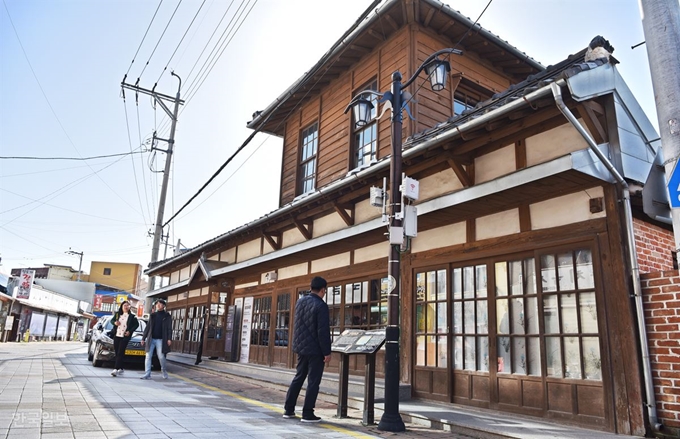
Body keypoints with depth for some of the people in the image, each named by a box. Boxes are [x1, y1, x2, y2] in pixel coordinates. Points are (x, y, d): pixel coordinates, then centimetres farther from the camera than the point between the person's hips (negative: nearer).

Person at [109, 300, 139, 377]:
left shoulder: (131, 316, -1)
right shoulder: (117, 314, 8)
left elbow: (137, 324, 3)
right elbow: (112, 320, 18)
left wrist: (130, 331, -8)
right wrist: (114, 322, -5)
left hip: (125, 337, -4)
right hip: (116, 336, 4)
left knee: (120, 353, -11)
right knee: (117, 353, 10)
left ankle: (116, 369, -16)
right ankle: (121, 368, 23)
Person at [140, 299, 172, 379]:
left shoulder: (167, 316, 3)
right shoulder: (152, 315, 14)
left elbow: (169, 328, -3)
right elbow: (147, 327, 15)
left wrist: (169, 339, -13)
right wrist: (143, 338, 10)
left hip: (160, 339, -4)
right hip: (151, 339, 4)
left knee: (161, 356, -4)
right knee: (148, 356, -2)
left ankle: (164, 371, 17)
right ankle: (147, 374, 0)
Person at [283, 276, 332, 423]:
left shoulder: (300, 302, 7)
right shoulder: (321, 306, -17)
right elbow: (323, 332, -18)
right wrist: (327, 352, -13)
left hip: (301, 347, 8)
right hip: (315, 349, -8)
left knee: (298, 377, 17)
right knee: (313, 381, 2)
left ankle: (288, 410, 23)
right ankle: (307, 414, 7)